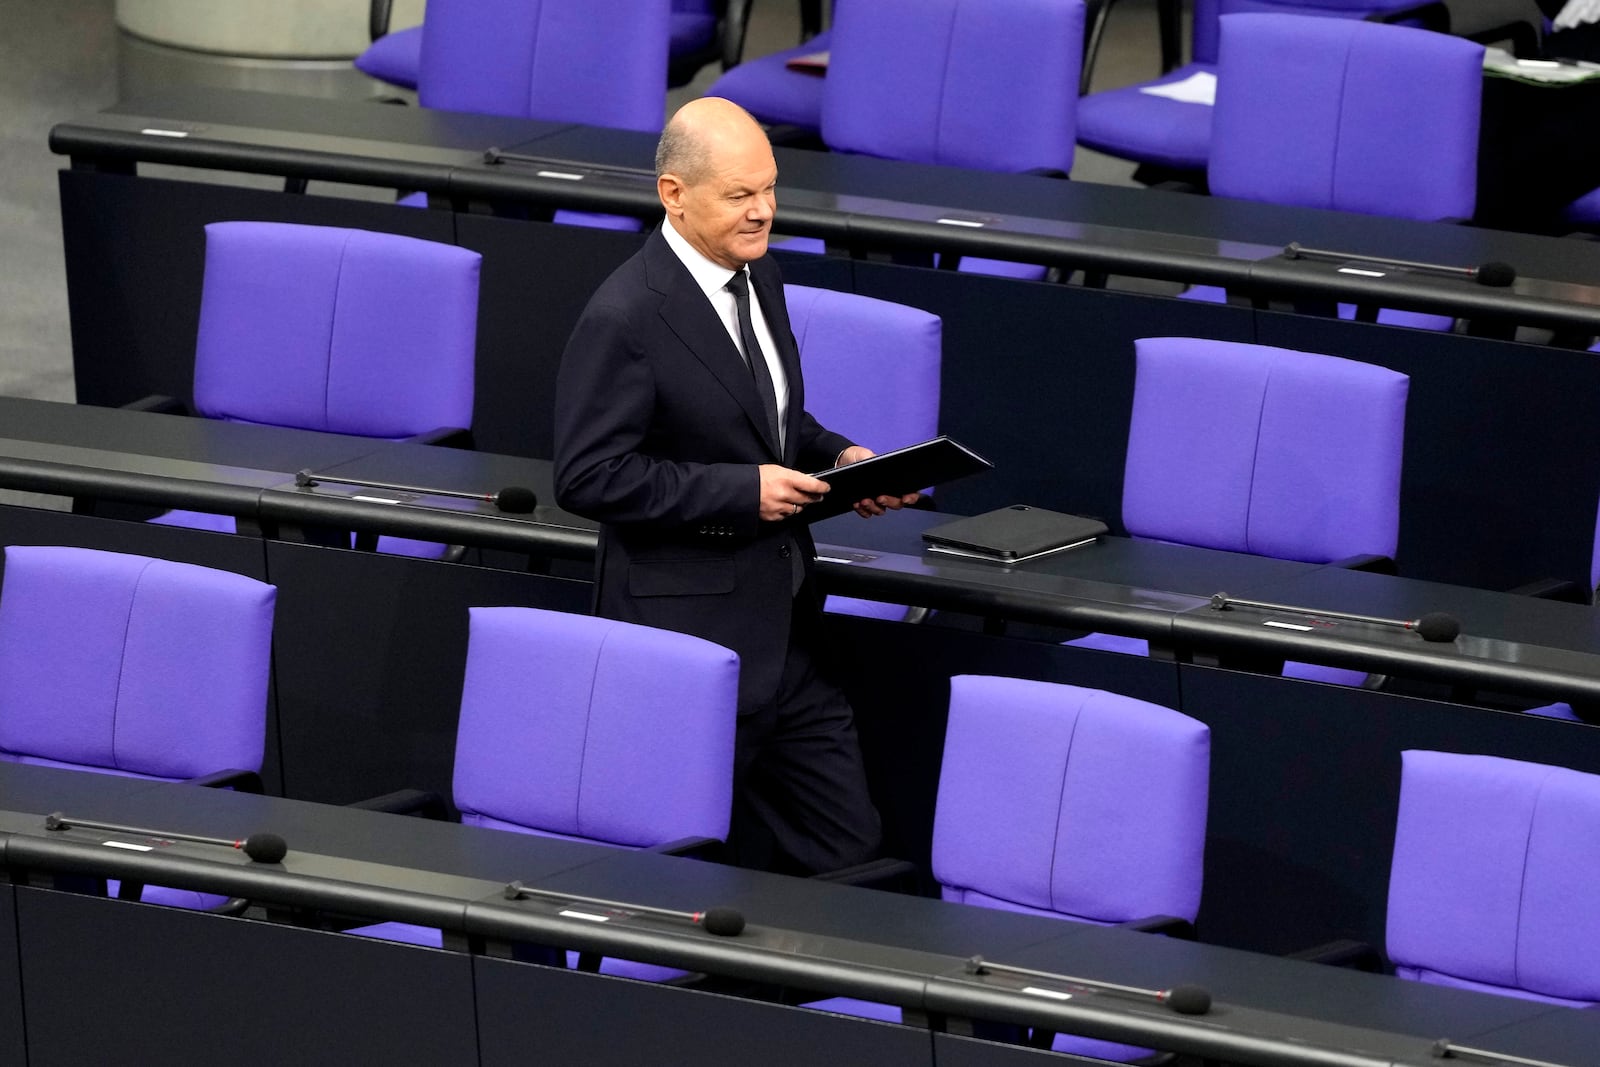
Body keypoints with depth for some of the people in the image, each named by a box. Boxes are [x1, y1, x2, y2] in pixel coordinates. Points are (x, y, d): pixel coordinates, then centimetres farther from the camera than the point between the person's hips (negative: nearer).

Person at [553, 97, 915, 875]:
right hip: (689, 628, -8)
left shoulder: (759, 277, 10)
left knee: (845, 846, 7)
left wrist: (838, 457, 2)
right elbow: (588, 477, -19)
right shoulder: (623, 319, -17)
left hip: (784, 624, 8)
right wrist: (742, 490, -21)